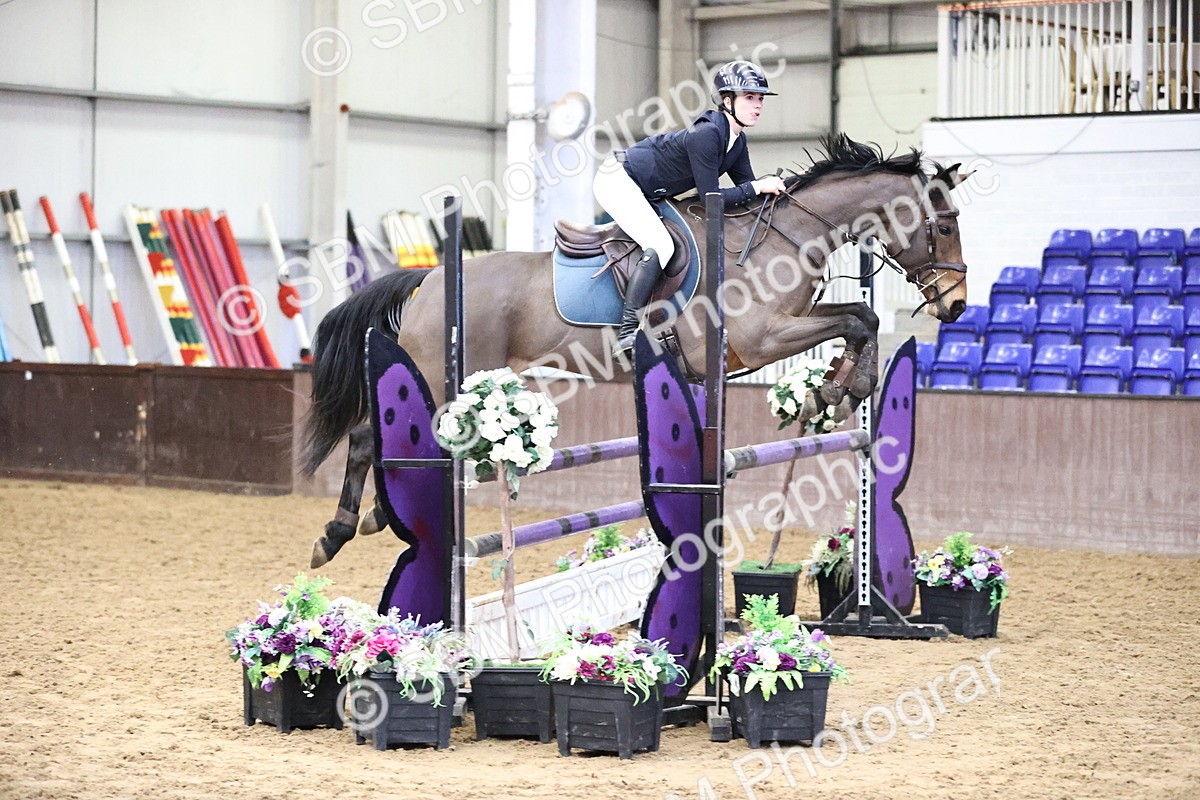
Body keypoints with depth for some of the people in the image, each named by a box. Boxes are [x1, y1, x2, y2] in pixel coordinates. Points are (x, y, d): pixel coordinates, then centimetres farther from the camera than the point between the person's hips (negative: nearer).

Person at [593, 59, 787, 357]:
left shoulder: (737, 142, 1)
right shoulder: (706, 134, -27)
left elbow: (746, 188, 6)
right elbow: (711, 198, -26)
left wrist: (778, 184, -11)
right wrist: (759, 187, -22)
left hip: (646, 193, 11)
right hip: (618, 180, -11)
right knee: (660, 247, -25)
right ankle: (627, 333, -25)